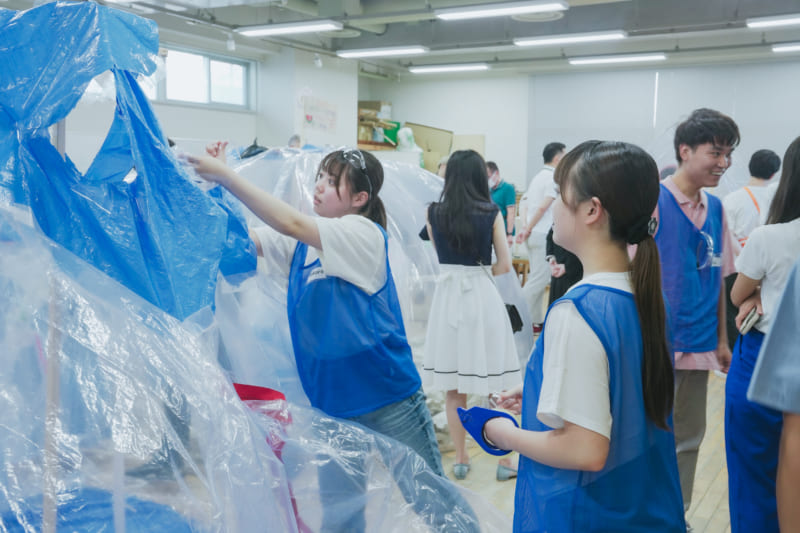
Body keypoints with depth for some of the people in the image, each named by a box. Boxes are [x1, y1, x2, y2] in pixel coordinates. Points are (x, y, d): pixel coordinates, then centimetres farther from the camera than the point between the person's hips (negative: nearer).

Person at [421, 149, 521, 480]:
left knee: (453, 388, 10)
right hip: (482, 296, -1)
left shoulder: (434, 213, 0)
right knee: (496, 387, 8)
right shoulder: (491, 213, -5)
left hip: (448, 296, 2)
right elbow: (505, 264, -3)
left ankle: (461, 460, 19)